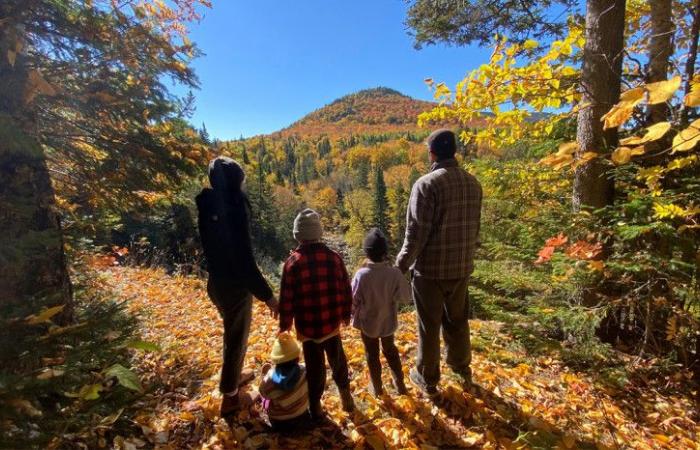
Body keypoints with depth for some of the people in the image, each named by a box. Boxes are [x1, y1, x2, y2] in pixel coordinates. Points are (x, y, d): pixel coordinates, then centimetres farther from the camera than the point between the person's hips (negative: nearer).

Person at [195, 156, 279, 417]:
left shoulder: (207, 207, -3)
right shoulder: (233, 212, -28)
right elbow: (245, 262, -28)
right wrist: (267, 295, -21)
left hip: (217, 283, 8)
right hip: (235, 288, -8)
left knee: (234, 334, 28)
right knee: (236, 339, 13)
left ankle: (235, 375, 52)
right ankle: (230, 398, 34)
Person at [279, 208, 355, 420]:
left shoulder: (292, 262, -13)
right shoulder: (334, 257, -7)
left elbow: (286, 298, -9)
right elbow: (345, 290, -1)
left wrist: (285, 323, 5)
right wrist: (346, 314, 14)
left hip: (306, 325, -1)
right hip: (332, 322, 2)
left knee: (314, 366, 16)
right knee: (337, 359, 24)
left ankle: (315, 406, 30)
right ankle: (344, 391, 39)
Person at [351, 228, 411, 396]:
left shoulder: (361, 275, -27)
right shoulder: (395, 273, -22)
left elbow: (353, 301, -17)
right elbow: (406, 297, -11)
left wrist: (353, 315, 3)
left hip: (368, 323, -2)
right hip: (388, 322, 2)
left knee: (372, 355, 20)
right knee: (390, 351, 26)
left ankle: (377, 388, 36)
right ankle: (400, 383, 38)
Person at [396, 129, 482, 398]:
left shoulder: (426, 184, -19)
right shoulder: (473, 183, 2)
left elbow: (416, 232, -19)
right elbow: (474, 228, 9)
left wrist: (401, 265, -8)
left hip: (430, 269, -6)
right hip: (462, 267, 6)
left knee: (429, 327, 11)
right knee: (457, 321, 24)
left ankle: (428, 379, 30)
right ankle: (462, 370, 44)